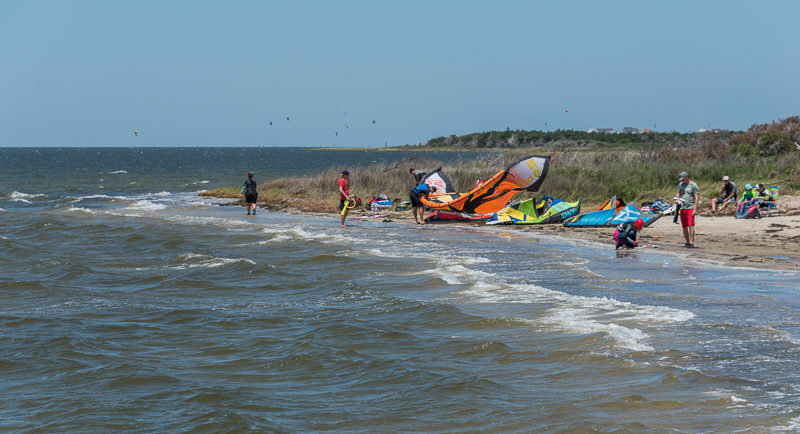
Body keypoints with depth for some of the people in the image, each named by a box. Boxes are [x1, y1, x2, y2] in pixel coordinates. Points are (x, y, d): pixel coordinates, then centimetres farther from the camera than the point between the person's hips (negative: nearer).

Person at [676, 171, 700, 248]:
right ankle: (687, 242, 16)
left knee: (690, 225, -14)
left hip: (690, 208, -7)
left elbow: (697, 197, -9)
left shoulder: (693, 185, -6)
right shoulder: (681, 184, 14)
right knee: (684, 227, 8)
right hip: (682, 208, 7)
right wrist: (677, 198, 2)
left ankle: (691, 243, -17)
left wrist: (695, 209, -16)